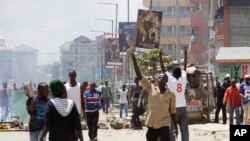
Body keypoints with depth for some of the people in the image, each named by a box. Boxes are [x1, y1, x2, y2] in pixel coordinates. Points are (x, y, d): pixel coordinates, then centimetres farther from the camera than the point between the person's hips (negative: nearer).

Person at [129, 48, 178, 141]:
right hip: (151, 126, 2)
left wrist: (176, 127, 5)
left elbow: (172, 112, 6)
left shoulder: (171, 95, -1)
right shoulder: (151, 88, 1)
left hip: (163, 126, -2)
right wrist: (134, 60, -9)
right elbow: (139, 76, -3)